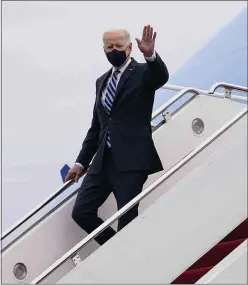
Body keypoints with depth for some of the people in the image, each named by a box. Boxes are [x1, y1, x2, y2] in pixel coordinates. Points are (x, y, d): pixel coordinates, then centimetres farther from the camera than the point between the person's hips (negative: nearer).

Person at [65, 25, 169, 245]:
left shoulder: (143, 73, 0)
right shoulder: (102, 81, 19)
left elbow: (162, 77, -24)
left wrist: (150, 55, -44)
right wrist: (82, 162, 20)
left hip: (131, 160, -6)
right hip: (103, 160, 7)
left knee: (127, 219, -6)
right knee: (81, 212, 1)